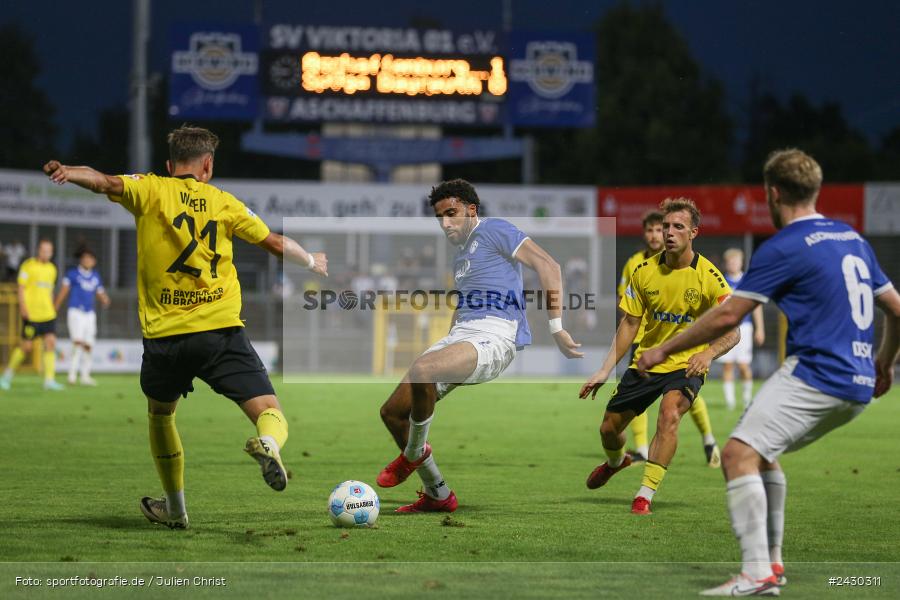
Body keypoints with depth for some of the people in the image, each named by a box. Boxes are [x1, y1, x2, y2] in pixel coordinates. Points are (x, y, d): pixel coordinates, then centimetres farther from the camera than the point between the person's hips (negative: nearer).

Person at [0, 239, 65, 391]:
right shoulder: (28, 266, -4)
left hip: (47, 315, 5)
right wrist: (23, 306, -16)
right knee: (26, 346, -1)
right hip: (31, 314, -5)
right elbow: (21, 287, -7)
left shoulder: (52, 269, 14)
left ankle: (49, 380, -9)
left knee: (50, 343, -8)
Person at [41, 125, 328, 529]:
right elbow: (276, 243, 23)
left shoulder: (150, 190, 6)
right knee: (270, 413, -1)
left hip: (164, 334, 0)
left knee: (160, 414, 26)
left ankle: (175, 508, 32)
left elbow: (107, 183, -15)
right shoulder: (223, 202, 12)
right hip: (220, 330, 0)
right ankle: (268, 444, -37)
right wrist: (312, 261, 41)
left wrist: (68, 173, -32)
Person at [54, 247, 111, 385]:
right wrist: (54, 308, -5)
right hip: (75, 312, -5)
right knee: (78, 341, -20)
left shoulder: (95, 276, 13)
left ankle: (85, 376, 14)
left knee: (88, 346, 5)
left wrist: (105, 301, -4)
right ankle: (72, 373, -21)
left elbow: (100, 293, 19)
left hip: (90, 314, 5)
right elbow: (63, 291, -2)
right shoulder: (72, 273, -1)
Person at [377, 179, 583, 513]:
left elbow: (548, 266, -10)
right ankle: (437, 496, 14)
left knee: (422, 369, -37)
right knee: (392, 412, 2)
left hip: (494, 340, -10)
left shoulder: (493, 230, -1)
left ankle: (414, 453, -11)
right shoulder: (460, 256, 26)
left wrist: (556, 328, -14)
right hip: (460, 335, 10)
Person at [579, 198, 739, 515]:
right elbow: (629, 324, 4)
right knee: (609, 427, 11)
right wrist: (605, 370, -1)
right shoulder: (644, 271, -5)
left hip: (687, 364, -4)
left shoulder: (708, 276, -15)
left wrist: (709, 353, -36)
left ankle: (645, 495, -27)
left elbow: (732, 332, -15)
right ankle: (616, 462, 50)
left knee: (669, 413, -33)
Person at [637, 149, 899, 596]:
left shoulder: (784, 247, -8)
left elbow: (728, 315, -8)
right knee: (762, 451, 24)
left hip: (814, 376, -9)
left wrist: (664, 350, 2)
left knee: (739, 454, -16)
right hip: (856, 387, 9)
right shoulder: (852, 239, 16)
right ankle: (772, 560, 22)